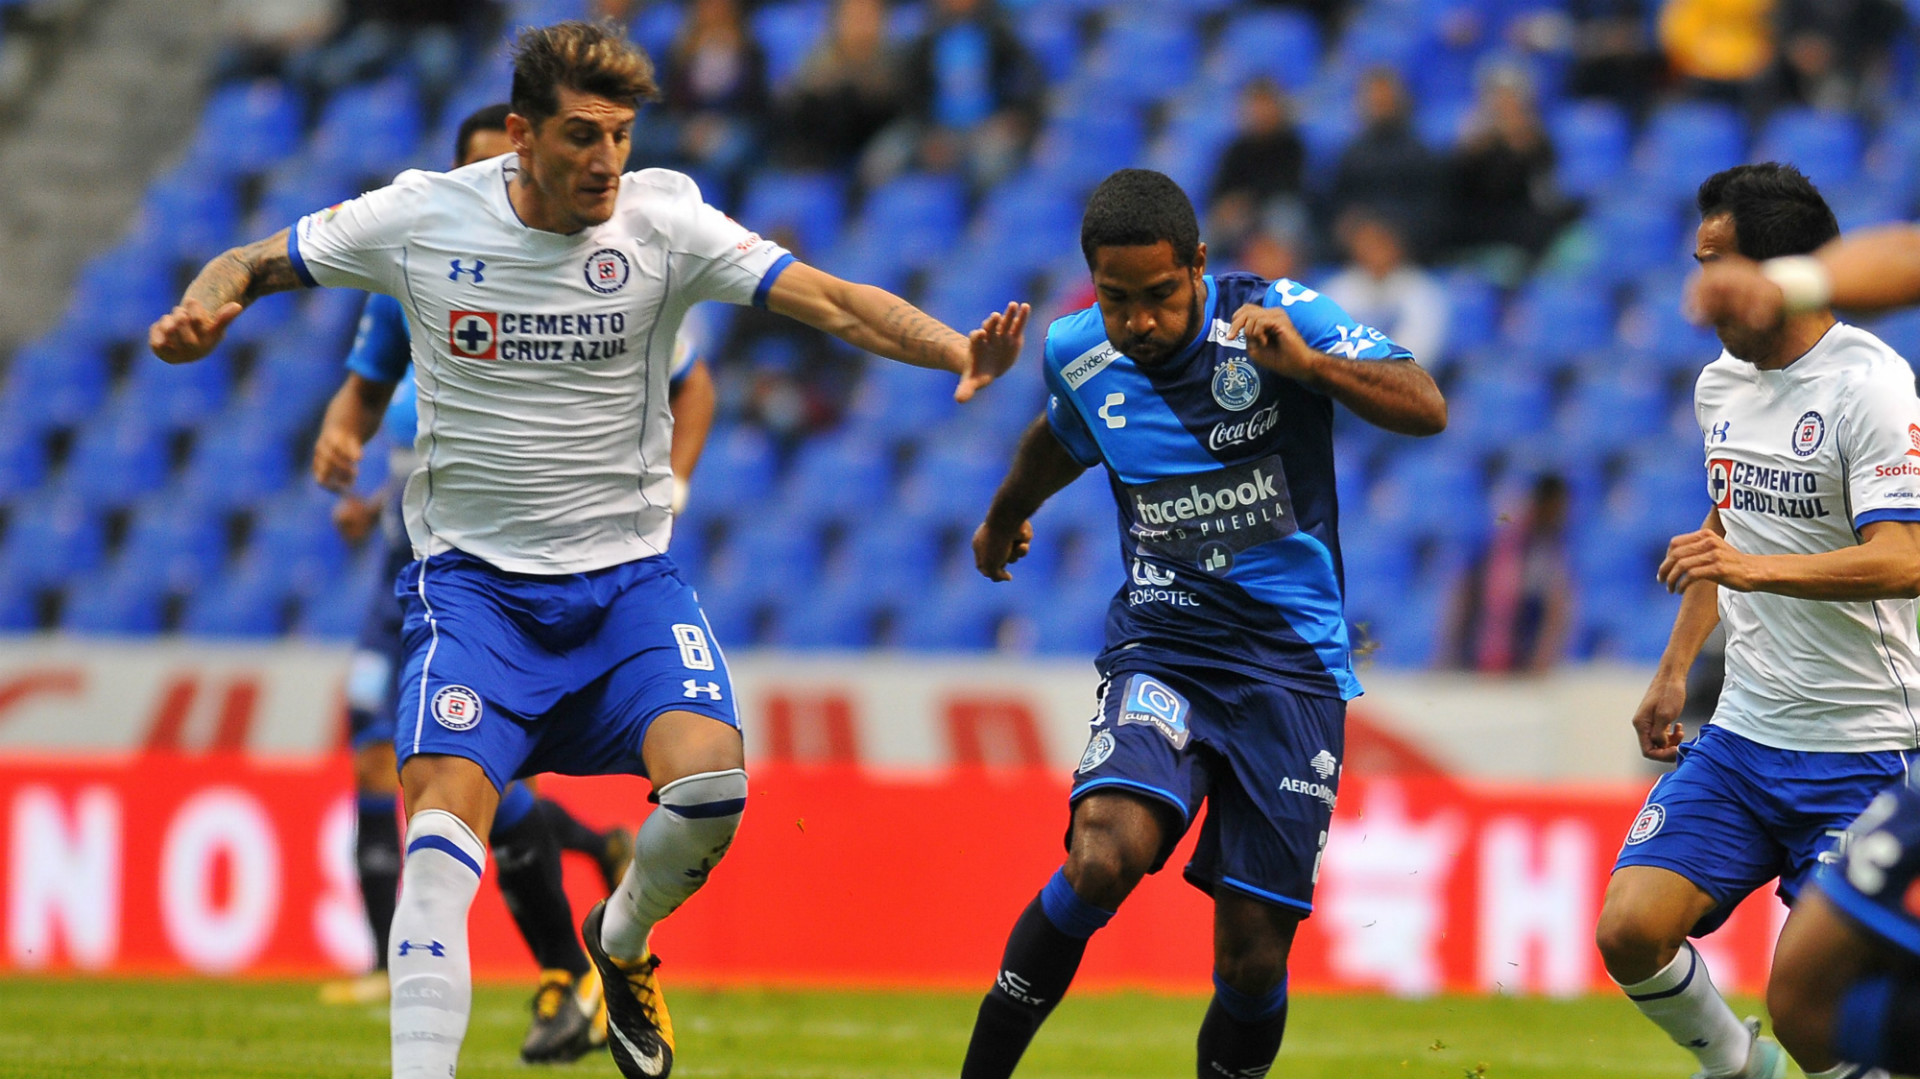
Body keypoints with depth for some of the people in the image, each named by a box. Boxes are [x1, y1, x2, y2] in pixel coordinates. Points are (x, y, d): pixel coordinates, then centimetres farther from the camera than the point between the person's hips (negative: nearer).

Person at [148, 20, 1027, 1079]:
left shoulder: (662, 221, -8)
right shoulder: (423, 217, -7)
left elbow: (833, 302, -16)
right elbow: (250, 265, 5)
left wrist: (959, 351, -33)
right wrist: (202, 314, -18)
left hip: (627, 580, 1)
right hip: (473, 581, -1)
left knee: (708, 777, -21)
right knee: (444, 812, -21)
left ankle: (622, 941, 12)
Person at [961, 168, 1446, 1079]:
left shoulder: (1274, 317, -8)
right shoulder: (1078, 356, 2)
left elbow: (1425, 408, -15)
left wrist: (1306, 365, -31)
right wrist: (1004, 516, 46)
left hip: (1291, 660, -1)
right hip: (1159, 651, 1)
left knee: (1252, 956, -4)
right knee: (1104, 856, -28)